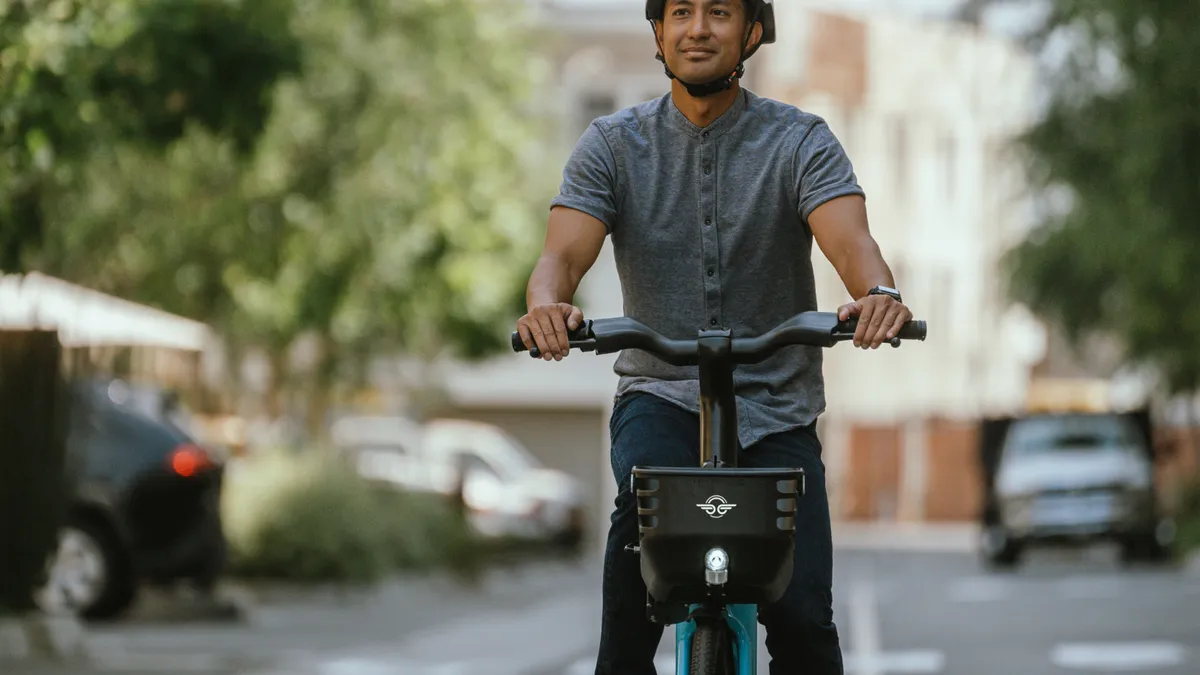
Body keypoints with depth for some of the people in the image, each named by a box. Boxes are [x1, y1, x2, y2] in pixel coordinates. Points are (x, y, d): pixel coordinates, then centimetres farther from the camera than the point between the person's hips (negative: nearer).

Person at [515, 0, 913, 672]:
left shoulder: (800, 141, -3)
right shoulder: (614, 145, 0)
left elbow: (851, 240, -19)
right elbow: (565, 251, -14)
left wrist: (879, 293, -44)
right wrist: (549, 305, -38)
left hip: (776, 406, 0)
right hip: (661, 395, 0)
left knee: (804, 616, -13)